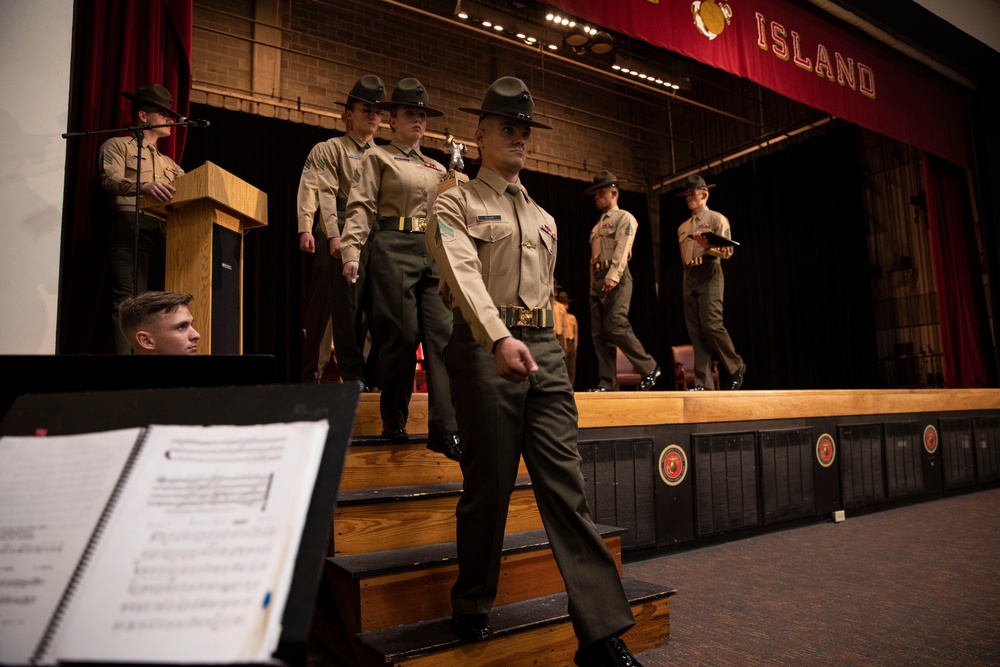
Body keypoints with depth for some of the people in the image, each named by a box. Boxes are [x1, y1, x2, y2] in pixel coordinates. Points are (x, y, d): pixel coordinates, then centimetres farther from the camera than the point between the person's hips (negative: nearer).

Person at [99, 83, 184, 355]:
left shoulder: (169, 164, 32)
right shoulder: (118, 145, 14)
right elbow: (110, 180, -5)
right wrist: (144, 185, -25)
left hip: (166, 233, 6)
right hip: (131, 226, -6)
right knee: (130, 302, -17)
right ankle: (126, 351, -21)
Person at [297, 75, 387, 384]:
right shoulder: (329, 149, 8)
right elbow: (327, 193, -5)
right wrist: (334, 236, -18)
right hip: (343, 234, -4)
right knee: (346, 302, -8)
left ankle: (374, 371, 9)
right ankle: (353, 374, -2)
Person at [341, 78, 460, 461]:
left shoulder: (436, 168, 24)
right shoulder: (378, 158, 10)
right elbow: (362, 207, -2)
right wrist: (351, 251, -14)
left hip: (434, 253, 5)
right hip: (395, 247, -4)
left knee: (442, 334, -7)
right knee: (401, 334, -6)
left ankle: (445, 429, -7)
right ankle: (394, 422, 10)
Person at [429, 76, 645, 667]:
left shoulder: (544, 220, 24)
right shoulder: (457, 204, 4)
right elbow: (463, 274, -14)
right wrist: (499, 338, -28)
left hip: (544, 347, 5)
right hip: (486, 347, -5)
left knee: (566, 481, 0)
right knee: (490, 483, 0)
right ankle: (473, 608, 23)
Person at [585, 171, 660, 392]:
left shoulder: (624, 218, 2)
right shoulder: (598, 226, 25)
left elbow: (622, 249, -13)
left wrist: (613, 275, -26)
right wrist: (594, 282, 12)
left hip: (616, 277, -8)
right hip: (597, 278, 8)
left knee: (616, 326, -17)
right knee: (599, 332, 1)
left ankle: (649, 368, -3)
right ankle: (608, 383, 3)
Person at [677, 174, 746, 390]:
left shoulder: (717, 219, 4)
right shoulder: (683, 227, 23)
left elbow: (727, 250, -7)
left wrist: (708, 247, -23)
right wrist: (688, 274, 11)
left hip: (710, 276, -6)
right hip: (689, 278, 6)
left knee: (711, 325, -17)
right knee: (695, 331, -1)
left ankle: (736, 366, 5)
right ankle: (703, 383, 0)